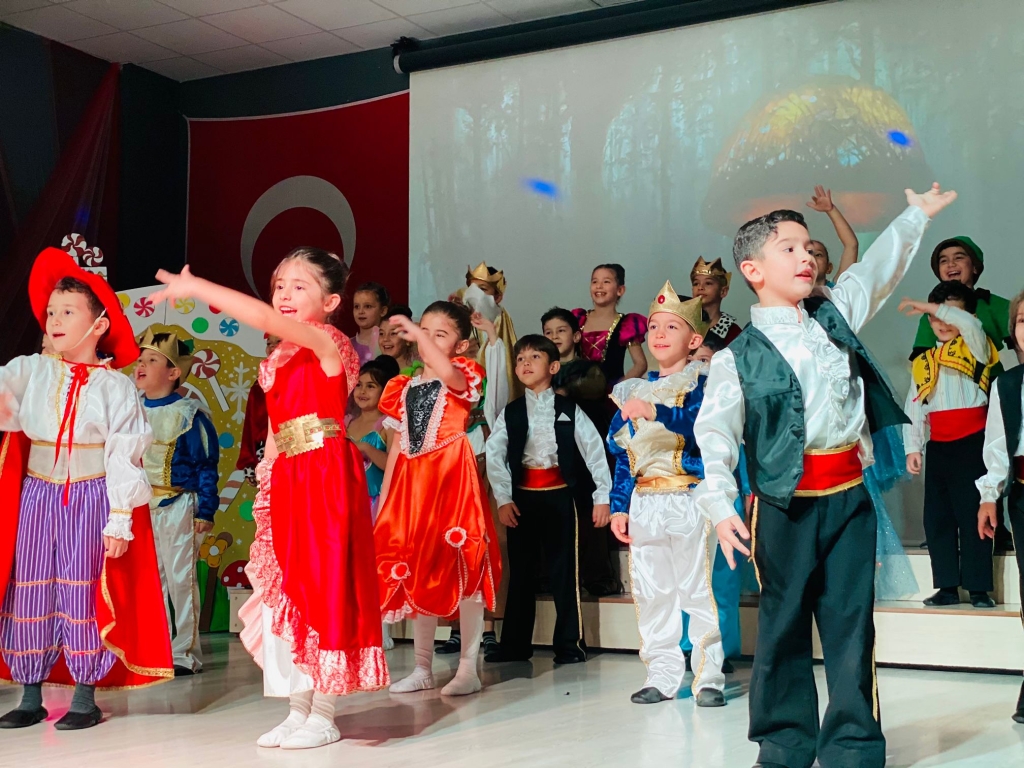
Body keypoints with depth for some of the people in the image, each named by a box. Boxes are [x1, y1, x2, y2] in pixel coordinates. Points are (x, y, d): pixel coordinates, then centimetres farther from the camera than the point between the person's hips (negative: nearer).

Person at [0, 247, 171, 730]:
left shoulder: (114, 385, -6)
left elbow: (124, 455, -8)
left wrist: (120, 521, -11)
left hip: (91, 497, -3)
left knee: (83, 591, 2)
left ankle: (85, 698, 13)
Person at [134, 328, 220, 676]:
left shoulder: (188, 413, -9)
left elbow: (206, 467, -8)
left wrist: (206, 511, -11)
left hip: (177, 507, -5)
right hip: (139, 507, 6)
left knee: (180, 579, -2)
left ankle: (185, 653, 7)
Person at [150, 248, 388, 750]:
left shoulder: (328, 342, -9)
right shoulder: (277, 360, 16)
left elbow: (266, 319, -25)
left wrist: (197, 287, -22)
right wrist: (266, 487, 14)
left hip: (326, 478, -9)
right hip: (287, 482, 9)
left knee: (322, 587, -3)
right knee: (282, 592, 10)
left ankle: (323, 716, 9)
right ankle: (298, 709, 21)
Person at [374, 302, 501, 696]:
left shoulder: (463, 378, 1)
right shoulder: (404, 389, 15)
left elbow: (446, 372, -27)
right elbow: (396, 446, 15)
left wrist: (416, 331, -24)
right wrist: (383, 499, 11)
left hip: (452, 479, -5)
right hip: (411, 485, 5)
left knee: (462, 568, -6)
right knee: (417, 574, 10)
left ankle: (468, 668, 3)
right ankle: (422, 668, 20)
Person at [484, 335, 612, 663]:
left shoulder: (569, 410, 2)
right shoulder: (511, 413, 7)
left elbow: (594, 449, -2)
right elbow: (493, 454, 1)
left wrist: (602, 495, -7)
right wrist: (503, 498, -8)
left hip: (559, 496, -2)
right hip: (522, 497, 2)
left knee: (564, 571, 1)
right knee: (520, 572, 8)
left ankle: (570, 645, 10)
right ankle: (515, 645, 15)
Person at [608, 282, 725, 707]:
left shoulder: (699, 382, -2)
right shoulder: (637, 389, 14)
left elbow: (701, 424, -23)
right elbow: (623, 452, 14)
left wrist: (656, 412, -35)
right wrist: (619, 506, 10)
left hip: (688, 499, -5)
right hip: (645, 500, 6)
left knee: (697, 588, -2)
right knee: (651, 592, 9)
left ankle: (708, 676, 6)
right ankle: (662, 675, 18)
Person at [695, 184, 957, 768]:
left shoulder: (835, 315, 11)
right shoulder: (738, 357, -4)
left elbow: (877, 270, 25)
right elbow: (716, 432, -13)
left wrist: (918, 214, 35)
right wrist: (720, 504, -26)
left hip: (849, 494, 4)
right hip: (785, 502, -3)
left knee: (852, 621, 6)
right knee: (784, 623, 6)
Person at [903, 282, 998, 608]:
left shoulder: (975, 348, 2)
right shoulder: (924, 362, 15)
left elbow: (970, 324, -22)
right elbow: (914, 407, 12)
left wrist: (930, 306, -15)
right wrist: (913, 448, 5)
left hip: (972, 443, -5)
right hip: (938, 447, 5)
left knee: (971, 515, -4)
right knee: (937, 517, 6)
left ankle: (979, 588, 3)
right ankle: (947, 586, 13)